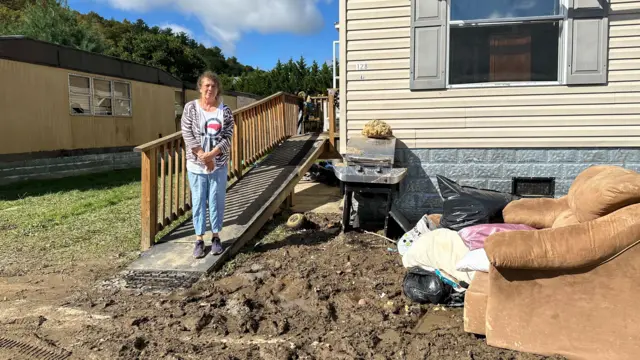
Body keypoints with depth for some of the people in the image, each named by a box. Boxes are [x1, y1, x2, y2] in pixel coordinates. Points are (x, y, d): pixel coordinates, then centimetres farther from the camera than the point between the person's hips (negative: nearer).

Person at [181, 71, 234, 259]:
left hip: (219, 165, 1)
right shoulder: (191, 107, 0)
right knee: (198, 201, 6)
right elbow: (187, 134, -7)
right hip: (196, 164, 0)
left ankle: (216, 237, 21)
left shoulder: (225, 111, 0)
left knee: (217, 201, 7)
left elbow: (227, 138, -6)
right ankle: (199, 239, 16)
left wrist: (211, 155, -19)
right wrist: (203, 156, -16)